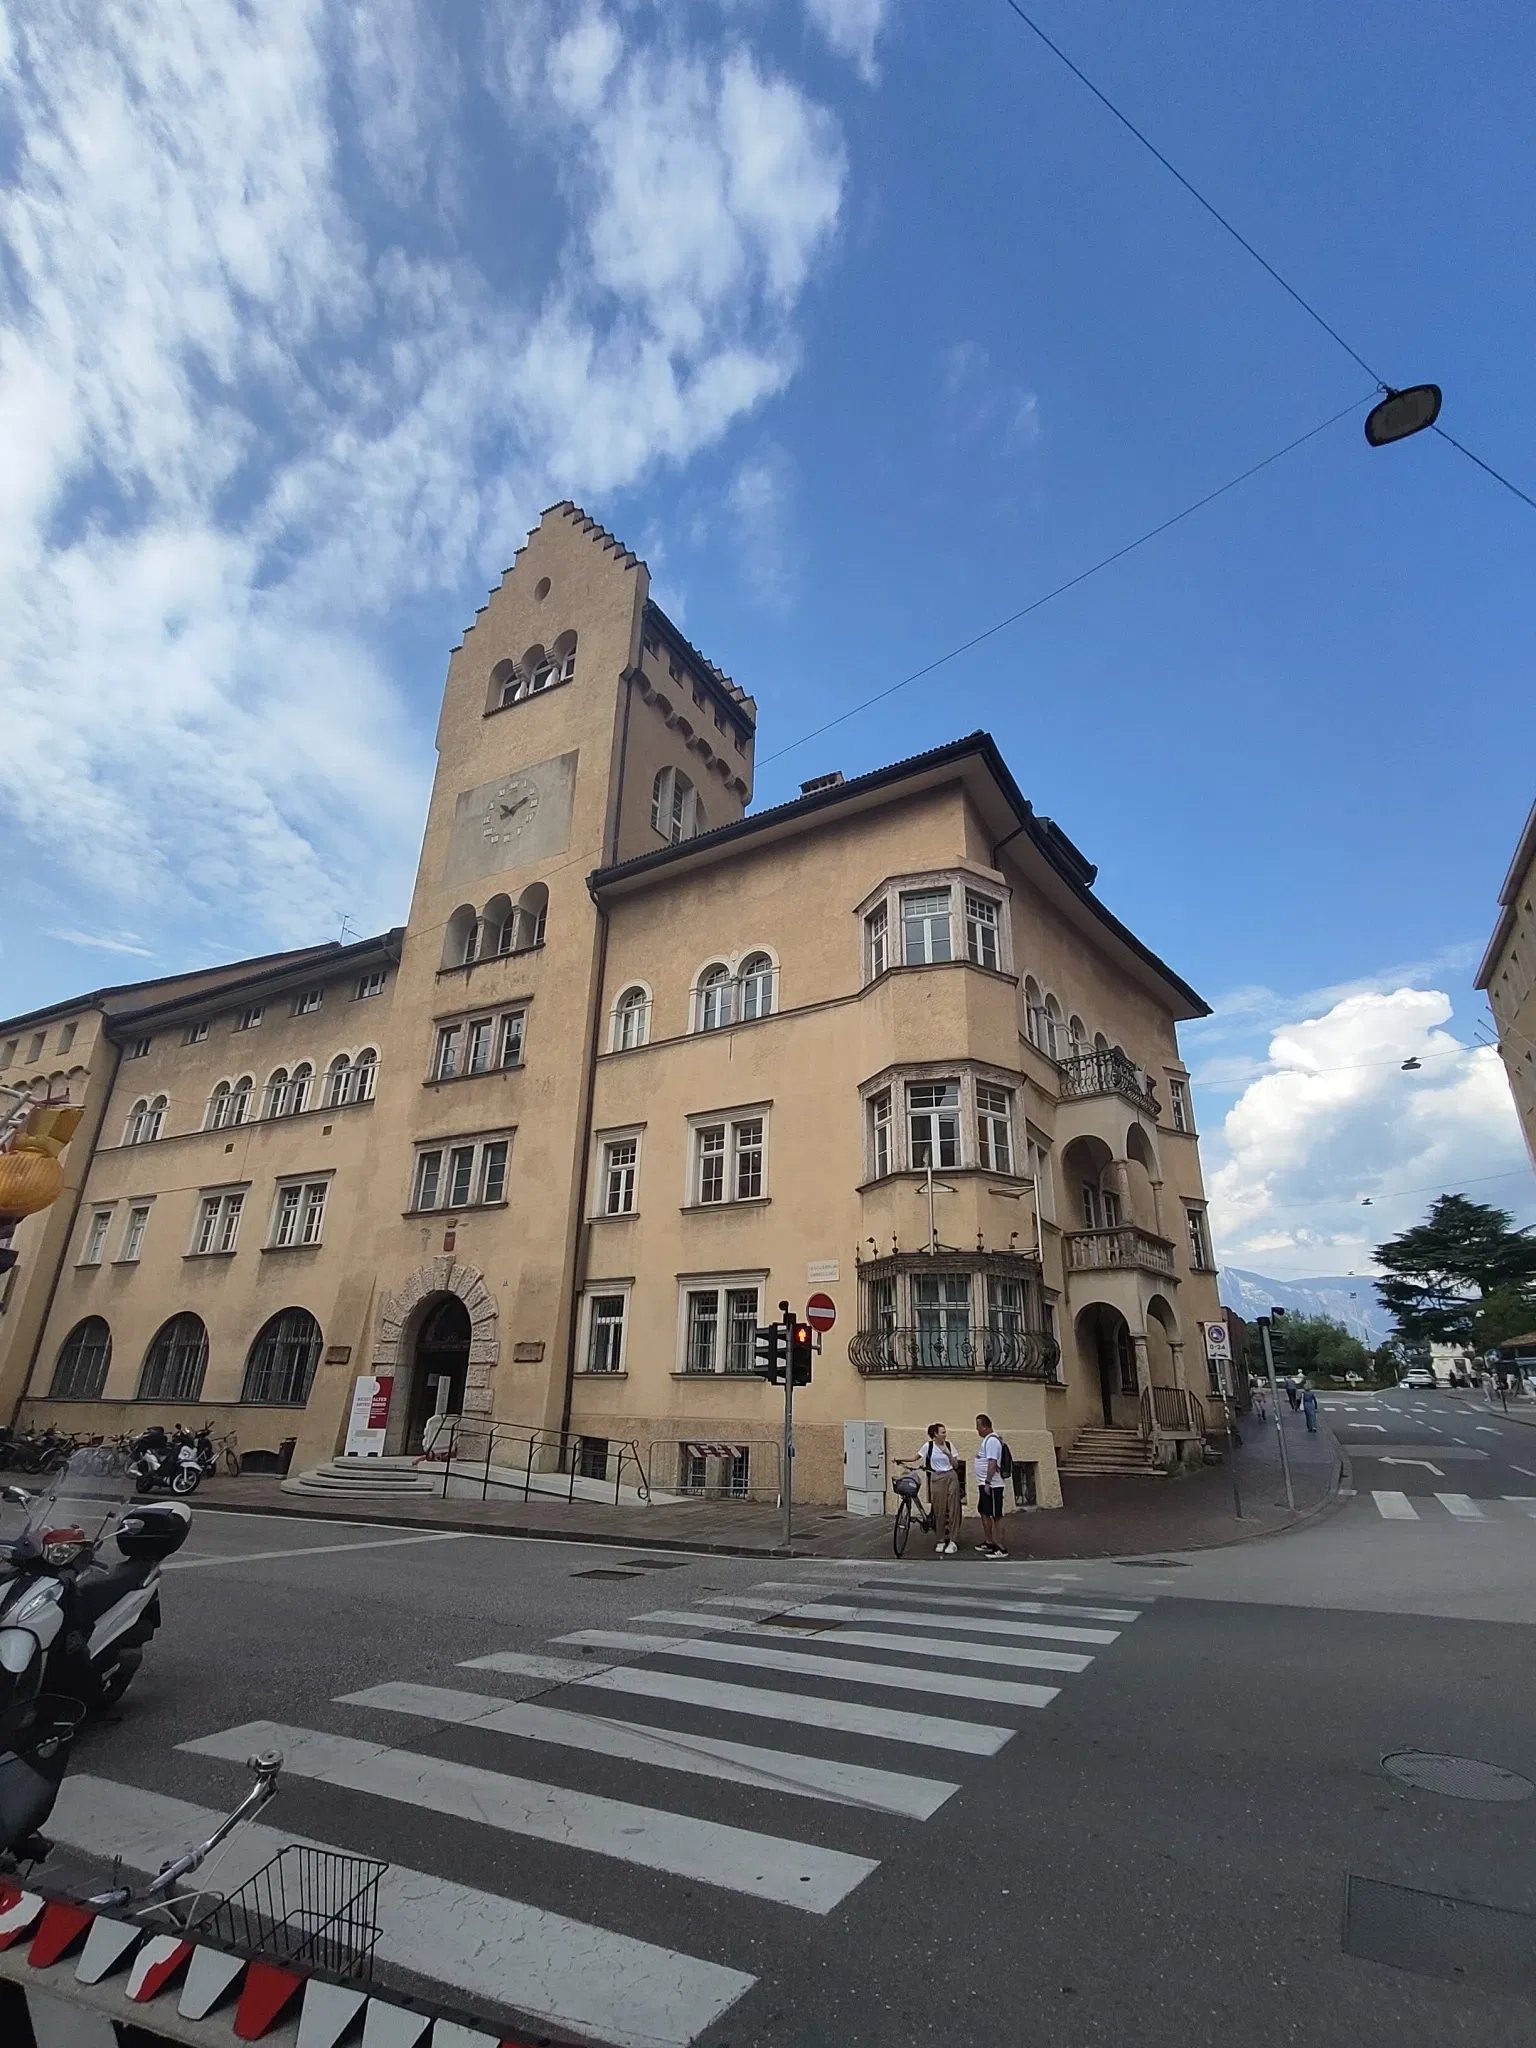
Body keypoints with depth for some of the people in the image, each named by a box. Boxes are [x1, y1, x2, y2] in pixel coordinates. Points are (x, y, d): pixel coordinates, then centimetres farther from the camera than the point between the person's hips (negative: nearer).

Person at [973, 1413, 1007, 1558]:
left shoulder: (992, 1440, -18)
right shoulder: (987, 1439, 14)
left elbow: (992, 1463, -24)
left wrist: (988, 1482, -25)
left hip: (991, 1485, -11)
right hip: (984, 1484, 11)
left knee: (996, 1516, -5)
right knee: (984, 1513, 18)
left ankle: (1000, 1548, -1)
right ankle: (988, 1542, 28)